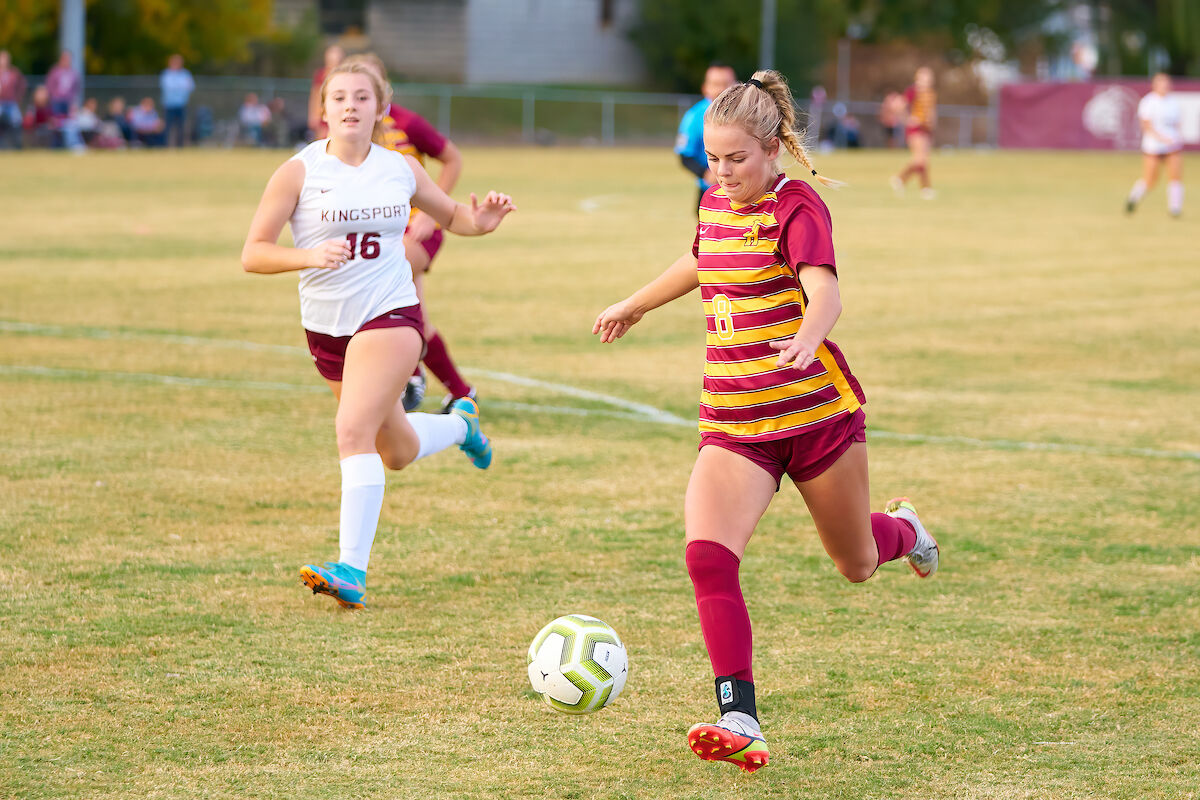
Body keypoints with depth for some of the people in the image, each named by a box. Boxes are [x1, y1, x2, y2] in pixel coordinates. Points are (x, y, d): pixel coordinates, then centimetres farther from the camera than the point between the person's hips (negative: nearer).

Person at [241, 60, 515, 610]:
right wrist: (310, 256, -28)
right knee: (398, 452, 16)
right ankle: (460, 424, 51)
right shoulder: (299, 172, -7)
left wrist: (481, 221, -3)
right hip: (325, 325, 2)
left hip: (390, 316, -2)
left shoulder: (401, 170, 1)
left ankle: (352, 570, -24)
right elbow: (253, 254, -11)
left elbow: (448, 215, 19)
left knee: (354, 430, -23)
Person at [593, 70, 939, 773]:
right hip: (735, 424, 5)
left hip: (818, 413, -5)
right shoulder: (716, 204, 7)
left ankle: (901, 528, 53)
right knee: (707, 556, -21)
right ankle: (740, 721, -24)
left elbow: (826, 293, -31)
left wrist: (806, 340, -53)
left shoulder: (797, 208, -14)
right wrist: (635, 305, 45)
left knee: (857, 566, 14)